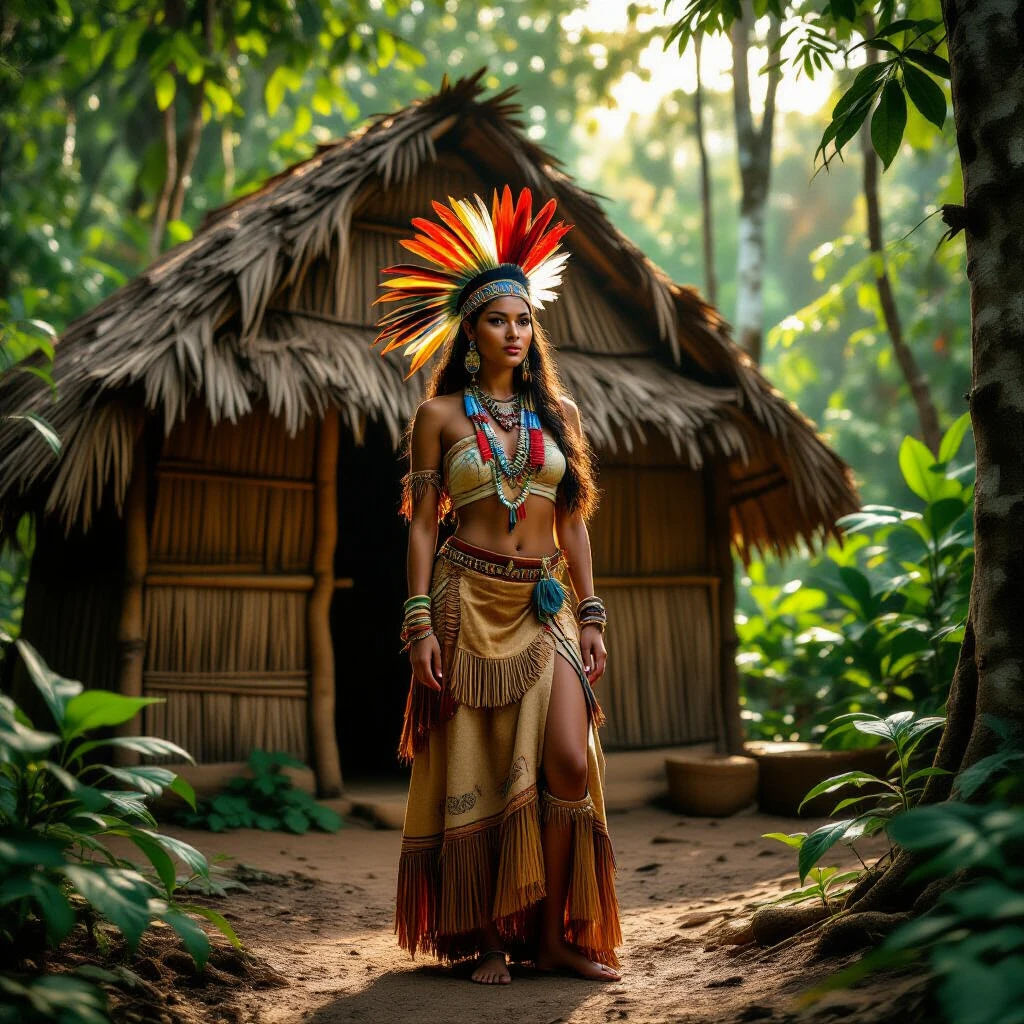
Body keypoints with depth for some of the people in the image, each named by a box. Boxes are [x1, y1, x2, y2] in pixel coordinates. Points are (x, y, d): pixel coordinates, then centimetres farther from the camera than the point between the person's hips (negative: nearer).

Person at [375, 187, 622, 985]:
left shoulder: (557, 410, 10)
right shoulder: (440, 415, 2)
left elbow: (573, 522, 10)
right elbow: (423, 523, -1)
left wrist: (591, 616, 5)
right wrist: (420, 622, -9)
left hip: (545, 606, 2)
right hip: (470, 602, -2)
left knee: (569, 763, -11)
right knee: (473, 775, 2)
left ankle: (554, 935, 5)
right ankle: (488, 939, 16)